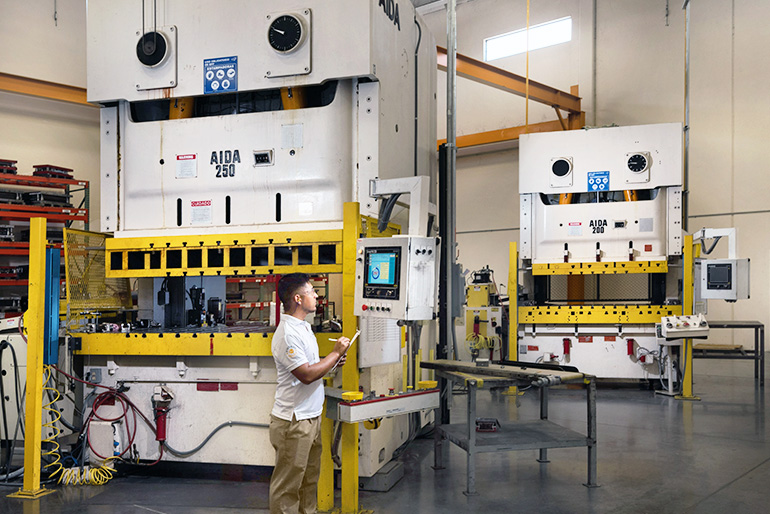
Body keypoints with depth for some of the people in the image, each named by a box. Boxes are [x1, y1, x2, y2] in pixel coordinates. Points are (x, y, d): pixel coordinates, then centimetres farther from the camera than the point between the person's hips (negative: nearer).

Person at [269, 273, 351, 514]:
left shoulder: (303, 327, 12)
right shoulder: (287, 334, -20)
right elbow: (306, 374, -24)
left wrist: (333, 362, 5)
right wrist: (336, 353, -15)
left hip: (311, 417, 10)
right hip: (293, 421, -10)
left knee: (310, 478, 20)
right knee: (287, 484, 2)